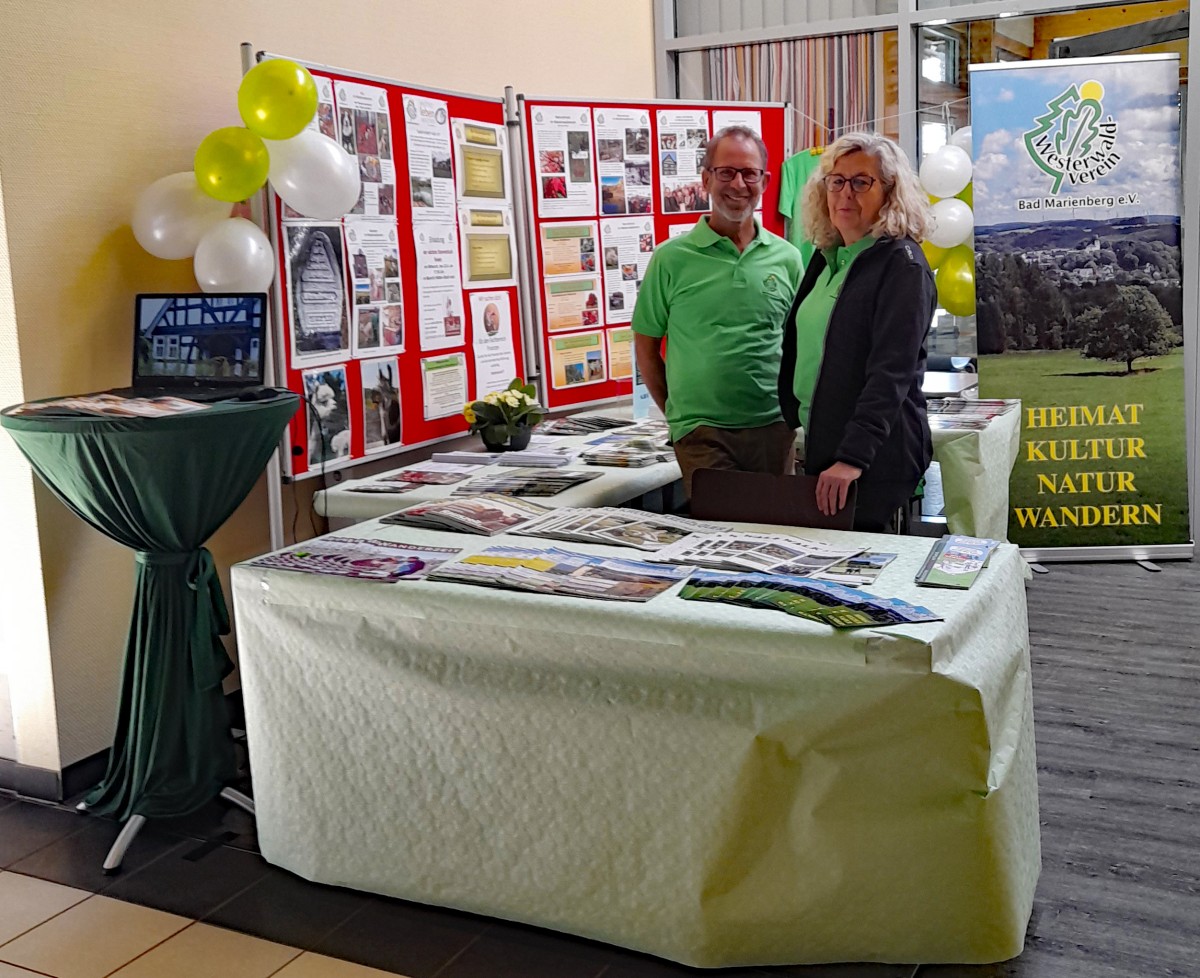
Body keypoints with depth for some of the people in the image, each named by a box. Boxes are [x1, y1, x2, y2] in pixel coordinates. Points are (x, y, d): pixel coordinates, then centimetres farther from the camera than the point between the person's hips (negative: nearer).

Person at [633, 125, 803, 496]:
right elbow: (646, 347, 5)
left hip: (774, 427, 3)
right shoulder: (672, 259, -1)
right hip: (702, 432, -3)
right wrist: (677, 412, 5)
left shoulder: (786, 258, 7)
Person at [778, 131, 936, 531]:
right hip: (821, 444, 7)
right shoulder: (826, 257, 13)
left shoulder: (903, 265, -11)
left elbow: (891, 374, -20)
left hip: (875, 454, -7)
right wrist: (795, 421, 12)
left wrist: (853, 457, -27)